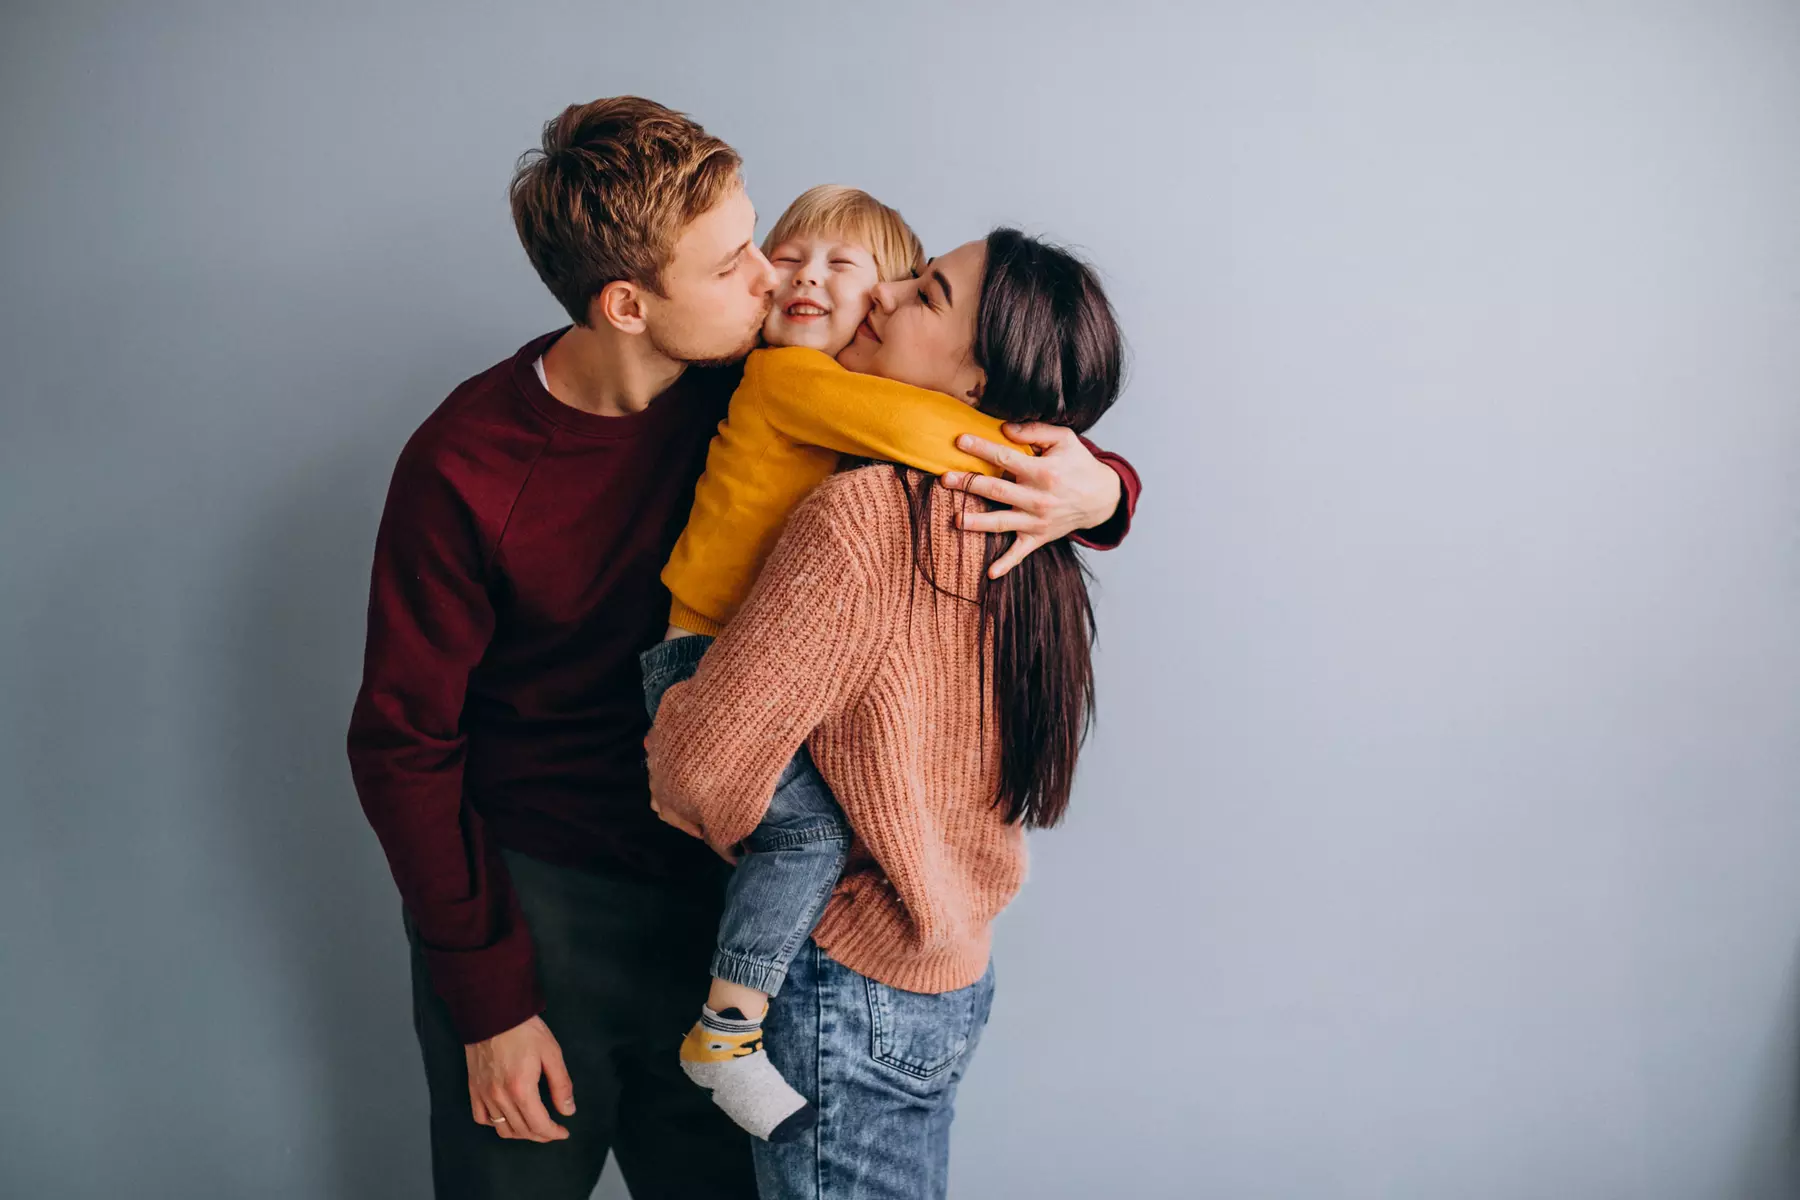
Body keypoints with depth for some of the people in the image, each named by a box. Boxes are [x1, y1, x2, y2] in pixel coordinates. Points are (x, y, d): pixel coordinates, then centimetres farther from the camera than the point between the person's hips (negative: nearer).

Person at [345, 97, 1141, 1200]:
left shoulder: (760, 388, -9)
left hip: (706, 894, 3)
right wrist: (491, 999, -11)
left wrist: (1097, 487, -22)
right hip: (529, 902, -3)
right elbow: (404, 744, -10)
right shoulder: (465, 468, -18)